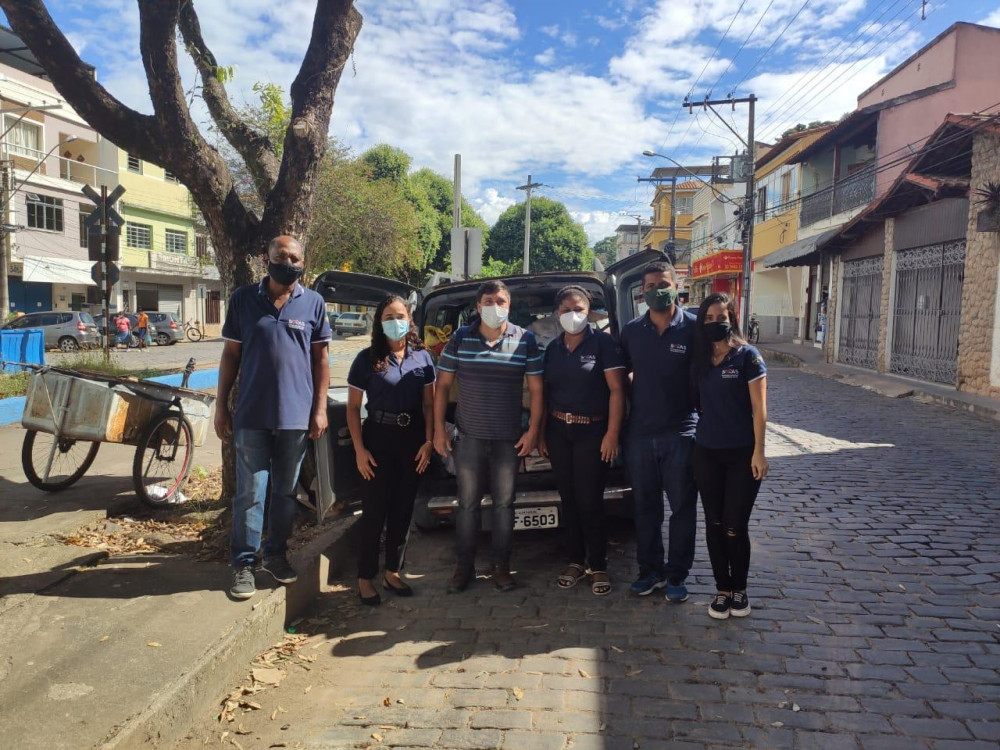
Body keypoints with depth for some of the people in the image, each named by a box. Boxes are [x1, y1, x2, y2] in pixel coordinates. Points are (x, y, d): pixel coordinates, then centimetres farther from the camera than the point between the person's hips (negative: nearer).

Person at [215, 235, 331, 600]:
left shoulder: (314, 303, 3)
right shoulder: (243, 299, 2)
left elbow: (320, 358, 5)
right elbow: (231, 354, 6)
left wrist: (320, 408, -1)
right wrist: (221, 406, 3)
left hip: (296, 415, 1)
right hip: (252, 415, -1)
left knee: (285, 491, 12)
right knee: (250, 493, 2)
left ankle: (276, 554, 27)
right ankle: (243, 563, 14)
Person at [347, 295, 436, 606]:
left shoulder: (422, 358, 5)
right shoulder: (367, 359, -3)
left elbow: (428, 404, 7)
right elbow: (352, 407, -3)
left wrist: (428, 442, -3)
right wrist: (359, 449, -10)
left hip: (413, 443, 3)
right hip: (378, 441, -3)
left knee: (403, 510, 10)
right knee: (375, 510, 1)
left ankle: (392, 573, 24)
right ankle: (365, 578, 13)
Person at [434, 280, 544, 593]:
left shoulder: (525, 340, -1)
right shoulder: (460, 338, 0)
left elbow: (536, 389, 1)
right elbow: (443, 385, 4)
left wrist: (533, 430, -4)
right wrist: (439, 428, -1)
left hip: (510, 439, 0)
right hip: (469, 437, 0)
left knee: (504, 503, 9)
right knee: (467, 503, 6)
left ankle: (501, 565, 22)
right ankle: (464, 566, 19)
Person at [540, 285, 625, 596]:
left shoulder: (603, 343, -5)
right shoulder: (552, 349, 11)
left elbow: (617, 390, -10)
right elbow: (545, 394, 14)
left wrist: (612, 434, -15)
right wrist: (542, 435, 11)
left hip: (592, 432, -5)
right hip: (558, 433, 5)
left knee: (589, 502, -2)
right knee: (568, 499, 9)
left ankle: (598, 566, 12)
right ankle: (576, 561, 22)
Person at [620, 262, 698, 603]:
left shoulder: (693, 328, -4)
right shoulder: (631, 331, 6)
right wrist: (626, 414, 5)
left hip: (681, 433, -3)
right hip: (640, 434, 3)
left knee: (683, 508, 7)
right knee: (645, 507, 12)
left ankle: (676, 575, 20)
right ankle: (650, 571, 26)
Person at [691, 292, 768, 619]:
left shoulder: (747, 356, -7)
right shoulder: (699, 359, 5)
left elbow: (759, 408, -9)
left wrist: (758, 452, -13)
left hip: (742, 454, -4)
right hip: (707, 453, 4)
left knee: (735, 527, 2)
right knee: (714, 525, 9)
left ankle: (739, 589, 22)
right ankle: (722, 589, 23)